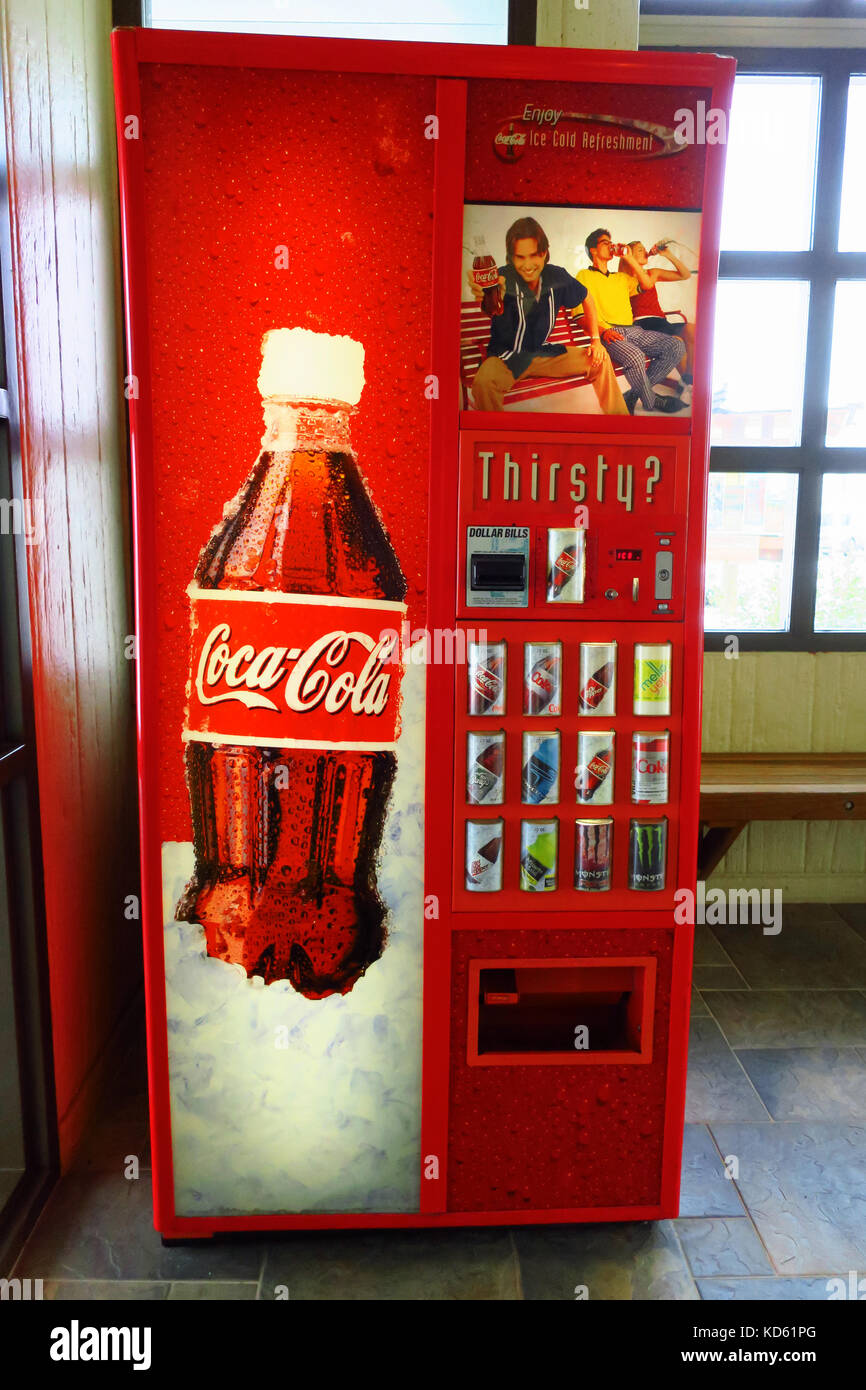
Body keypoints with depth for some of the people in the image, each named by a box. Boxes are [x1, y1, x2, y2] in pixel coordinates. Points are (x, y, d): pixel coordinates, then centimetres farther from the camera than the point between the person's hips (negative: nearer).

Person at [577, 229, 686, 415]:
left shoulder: (620, 277, 32)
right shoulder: (584, 276, 11)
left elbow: (647, 284, 22)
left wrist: (629, 258, 18)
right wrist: (603, 330, -19)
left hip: (633, 329, 7)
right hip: (609, 333, -7)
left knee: (676, 346, -13)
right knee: (635, 356, -39)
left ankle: (634, 395, -14)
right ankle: (652, 401, -14)